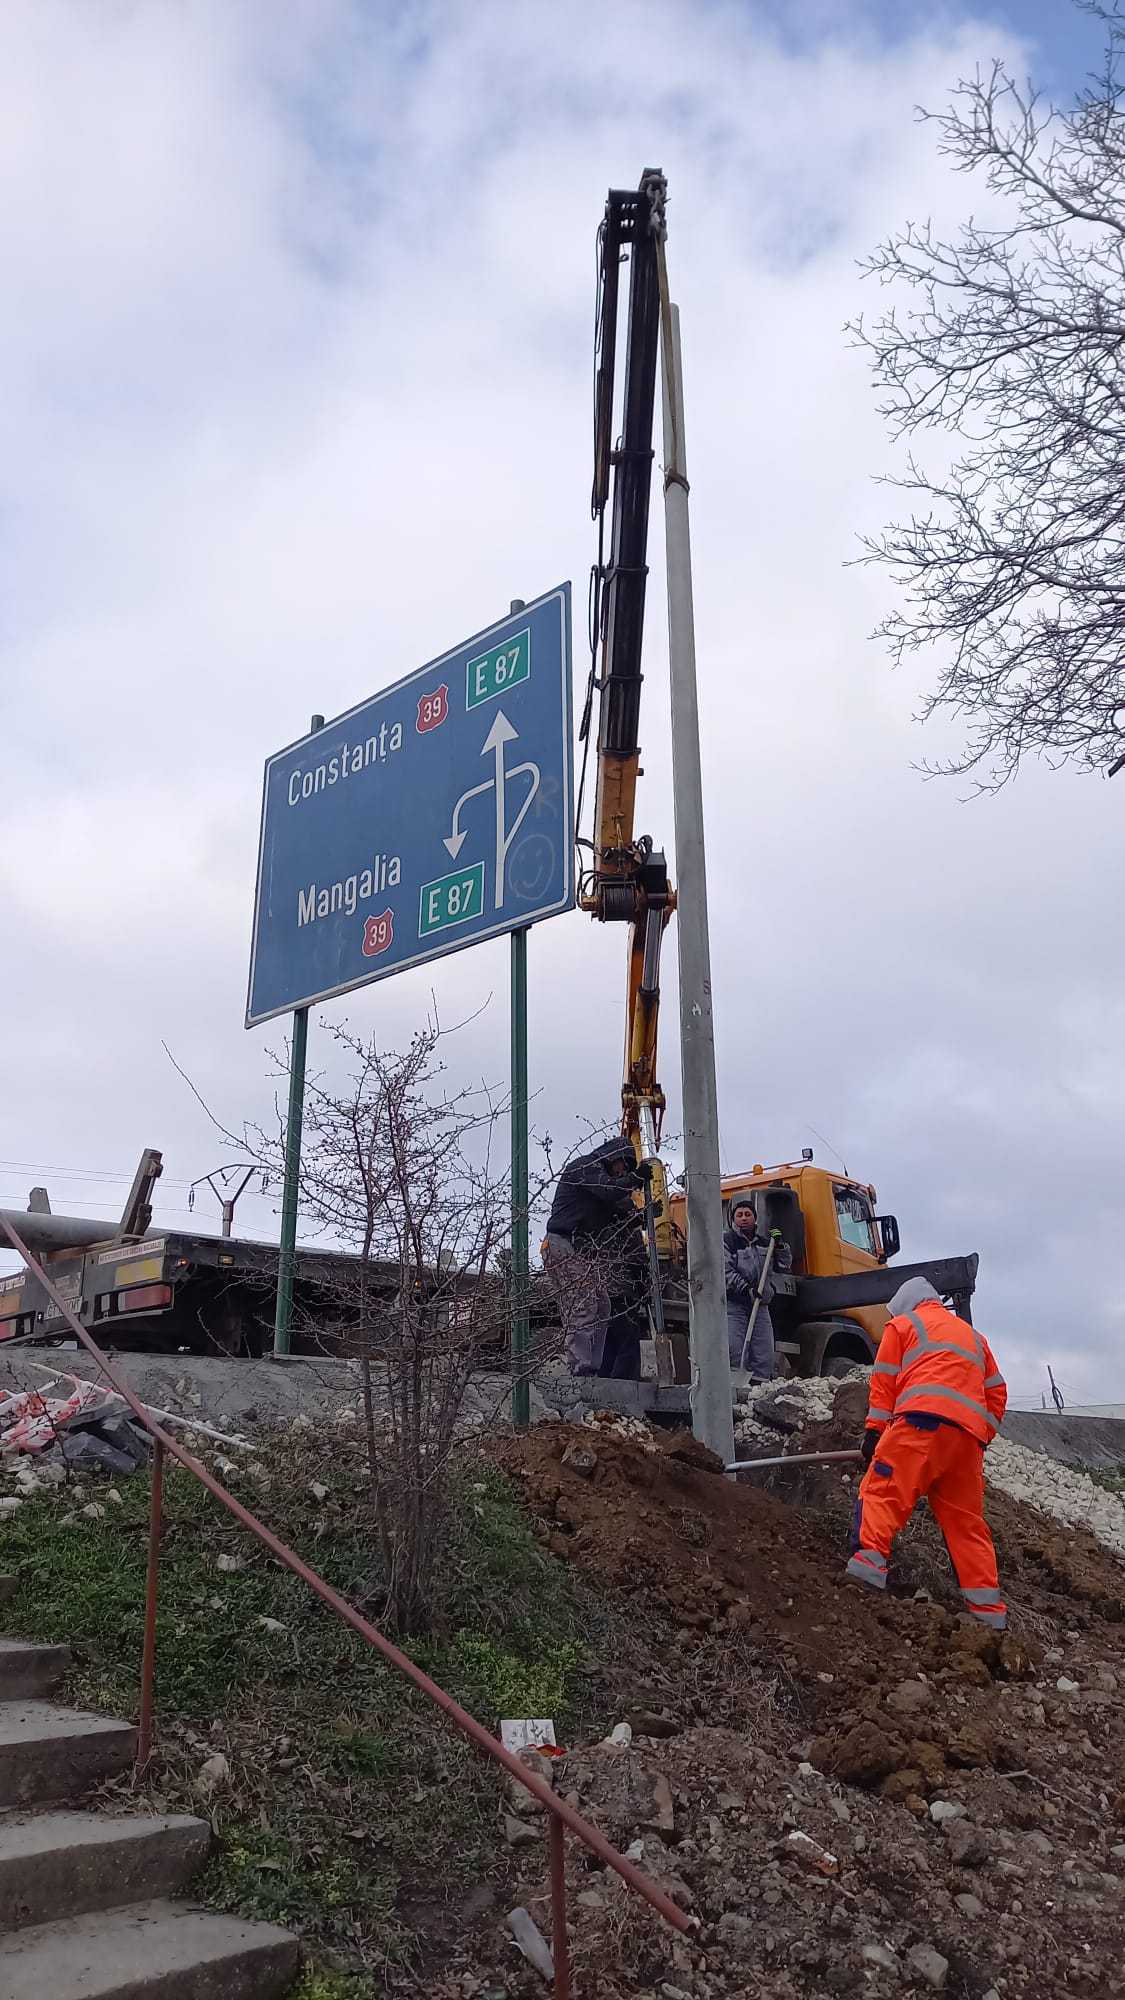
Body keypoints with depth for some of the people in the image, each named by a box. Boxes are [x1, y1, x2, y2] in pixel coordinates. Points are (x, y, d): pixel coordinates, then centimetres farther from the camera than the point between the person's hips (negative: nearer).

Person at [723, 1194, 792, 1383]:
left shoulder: (764, 1243, 18)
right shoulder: (726, 1240, -2)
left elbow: (784, 1266, 21)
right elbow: (725, 1272, -13)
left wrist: (780, 1245, 4)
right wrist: (746, 1289, -22)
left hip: (759, 1305, 6)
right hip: (733, 1304, -6)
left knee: (764, 1355, 3)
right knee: (735, 1353, -13)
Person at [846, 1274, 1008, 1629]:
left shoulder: (902, 1323, 17)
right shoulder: (974, 1336, 34)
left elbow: (884, 1380, 8)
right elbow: (997, 1393, 27)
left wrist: (874, 1430, 5)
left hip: (922, 1419, -6)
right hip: (969, 1435, 6)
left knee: (882, 1490, -13)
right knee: (967, 1520, 9)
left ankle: (868, 1562, -33)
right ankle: (988, 1610, 4)